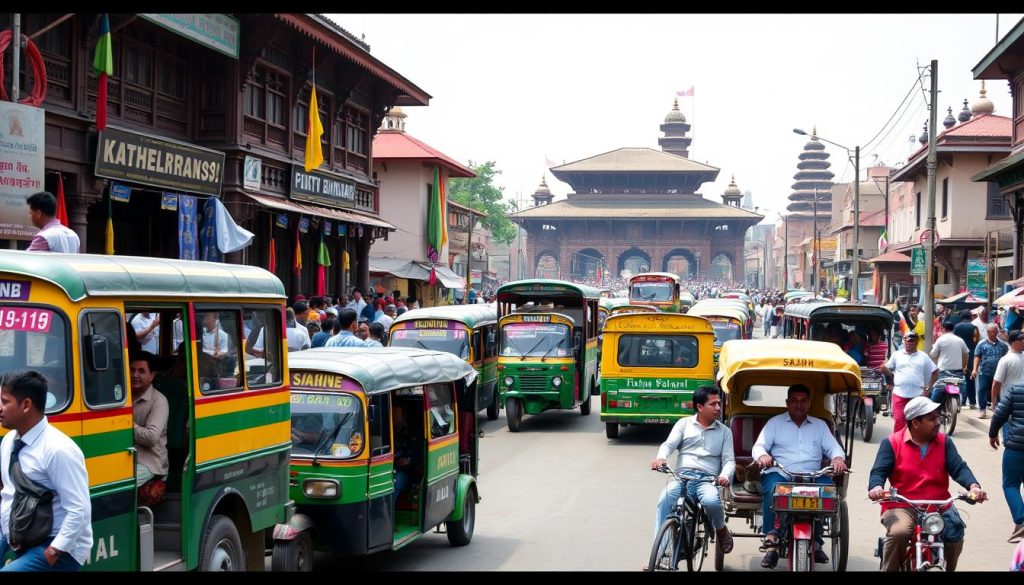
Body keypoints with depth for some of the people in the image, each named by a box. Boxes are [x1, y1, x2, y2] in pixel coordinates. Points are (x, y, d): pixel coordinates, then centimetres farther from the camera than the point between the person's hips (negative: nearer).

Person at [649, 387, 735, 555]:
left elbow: (729, 460, 9)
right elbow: (669, 444, 3)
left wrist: (725, 475, -16)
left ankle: (721, 529, 1)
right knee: (665, 500, -33)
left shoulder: (724, 431, 17)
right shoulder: (684, 424, 15)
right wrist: (660, 458, -22)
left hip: (707, 479, 0)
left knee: (711, 500, -36)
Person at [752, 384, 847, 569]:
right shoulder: (775, 422, 16)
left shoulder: (820, 425, 22)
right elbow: (759, 446, 5)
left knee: (826, 485, -30)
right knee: (773, 485, -36)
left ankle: (815, 540, -22)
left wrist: (838, 458, -13)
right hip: (780, 474, -2)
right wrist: (762, 455, -20)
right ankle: (772, 540, -36)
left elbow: (833, 447, 12)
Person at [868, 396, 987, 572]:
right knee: (898, 533, -33)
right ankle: (889, 569, -10)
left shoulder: (944, 442, 8)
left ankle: (949, 568, 12)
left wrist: (973, 485, -24)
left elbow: (959, 468, -3)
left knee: (955, 535, -20)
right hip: (902, 507, -3)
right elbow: (879, 470, -7)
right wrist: (876, 487, -32)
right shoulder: (892, 443, 0)